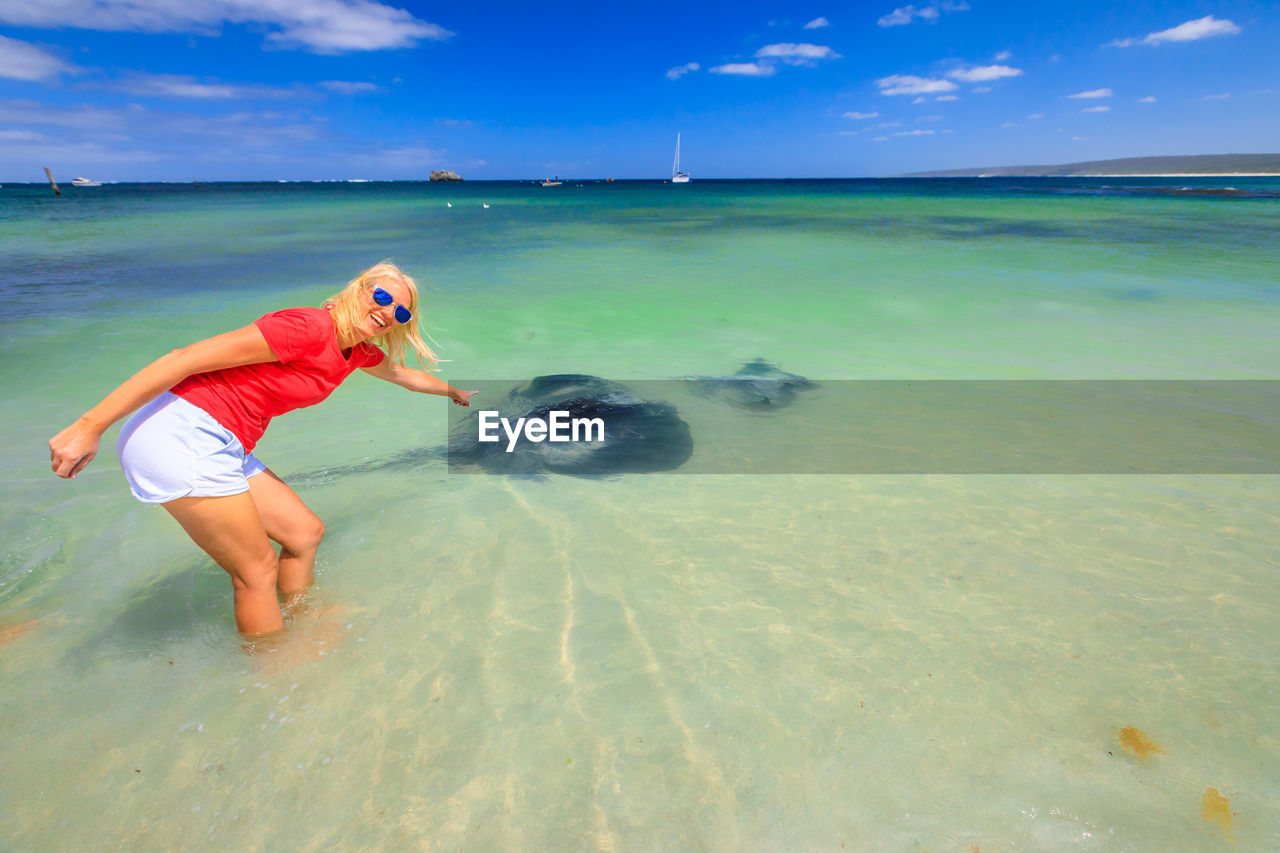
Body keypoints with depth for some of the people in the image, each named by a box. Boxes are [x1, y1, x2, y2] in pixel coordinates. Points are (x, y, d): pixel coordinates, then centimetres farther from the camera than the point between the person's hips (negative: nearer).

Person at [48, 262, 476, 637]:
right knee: (258, 569, -1)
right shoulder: (309, 327, -19)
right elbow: (185, 358, -19)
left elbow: (402, 373, 31)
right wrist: (90, 425, -18)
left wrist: (454, 391, 45)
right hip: (179, 436, -9)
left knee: (304, 532, 12)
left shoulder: (359, 351, 9)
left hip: (223, 448, 9)